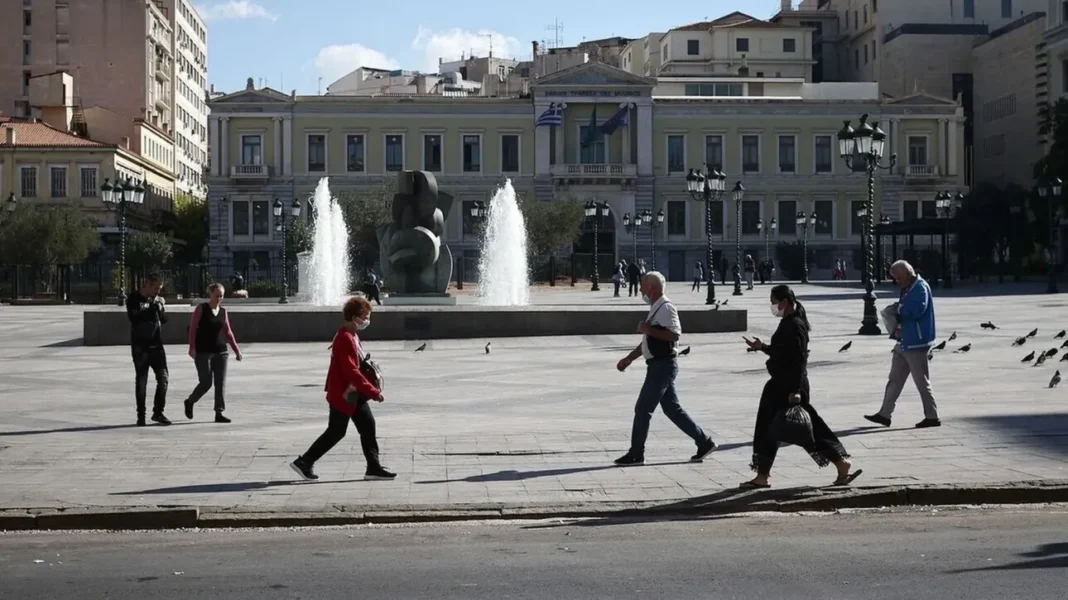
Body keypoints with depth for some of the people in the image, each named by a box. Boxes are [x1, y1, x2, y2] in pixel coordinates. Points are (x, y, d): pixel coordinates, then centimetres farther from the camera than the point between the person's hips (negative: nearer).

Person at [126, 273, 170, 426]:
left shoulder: (158, 299, 8)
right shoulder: (133, 299, -6)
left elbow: (164, 320, 7)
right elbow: (135, 319, -16)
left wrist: (159, 308, -10)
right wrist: (150, 308, -19)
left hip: (157, 345, 4)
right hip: (140, 346, -4)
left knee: (163, 378, -2)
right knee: (141, 381, 1)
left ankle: (158, 412, 9)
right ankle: (141, 415, 9)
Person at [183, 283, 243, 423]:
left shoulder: (223, 311, 10)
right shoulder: (201, 309, -3)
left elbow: (228, 332, 15)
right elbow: (192, 328, -7)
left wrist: (236, 350, 10)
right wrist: (192, 347, -17)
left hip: (221, 351, 5)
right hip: (203, 352, -5)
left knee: (221, 383, -1)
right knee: (206, 383, -5)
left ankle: (219, 413, 2)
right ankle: (189, 402, 21)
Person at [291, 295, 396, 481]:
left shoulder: (351, 336, 10)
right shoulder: (345, 339, -22)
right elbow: (352, 372, -27)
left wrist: (370, 389, 7)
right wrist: (373, 392, -25)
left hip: (354, 394, 10)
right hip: (343, 394, -10)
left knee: (367, 426, 7)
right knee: (336, 432, 0)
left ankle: (373, 467, 10)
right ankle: (304, 462, 11)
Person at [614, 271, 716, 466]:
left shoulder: (666, 308, -15)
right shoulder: (656, 309, 16)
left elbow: (675, 335, -27)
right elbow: (649, 340, 24)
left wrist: (648, 329, -23)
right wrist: (629, 358, 21)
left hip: (663, 365, -10)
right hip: (659, 365, 10)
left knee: (643, 409, -5)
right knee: (672, 409, 13)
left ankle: (636, 454, 3)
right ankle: (704, 442, 17)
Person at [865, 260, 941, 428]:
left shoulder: (920, 287, -15)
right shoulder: (907, 289, 14)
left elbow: (917, 310, -28)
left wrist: (899, 309, -12)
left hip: (916, 343, -10)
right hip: (904, 342, 10)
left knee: (922, 382, -2)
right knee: (895, 379, 12)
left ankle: (932, 417, 7)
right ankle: (885, 414, 17)